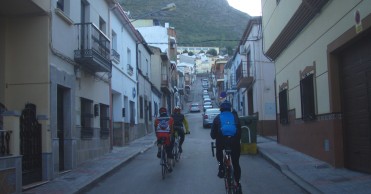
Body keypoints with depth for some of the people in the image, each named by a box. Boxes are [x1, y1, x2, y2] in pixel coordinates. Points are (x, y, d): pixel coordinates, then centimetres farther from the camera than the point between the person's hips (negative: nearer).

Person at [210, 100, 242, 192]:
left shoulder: (218, 118, 12)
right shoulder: (235, 117, 16)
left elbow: (213, 134, 12)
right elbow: (239, 130, 20)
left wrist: (214, 136, 33)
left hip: (222, 141, -1)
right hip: (234, 141, 1)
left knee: (219, 151, 33)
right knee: (236, 163, 15)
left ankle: (221, 167, 14)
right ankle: (237, 183, 14)